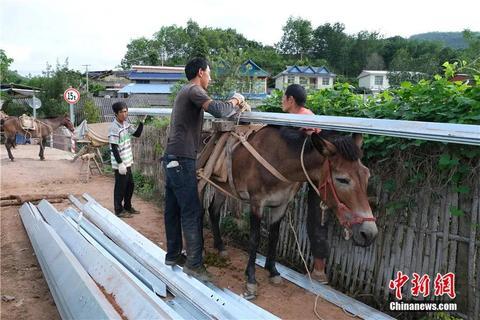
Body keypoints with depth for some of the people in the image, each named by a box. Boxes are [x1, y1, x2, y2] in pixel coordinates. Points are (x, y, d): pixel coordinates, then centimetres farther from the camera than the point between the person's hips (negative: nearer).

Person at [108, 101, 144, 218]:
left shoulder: (126, 124, 6)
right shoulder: (114, 128, -19)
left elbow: (137, 134, 15)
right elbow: (114, 148, -20)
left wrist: (142, 122, 3)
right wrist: (120, 163, -22)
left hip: (127, 162, 9)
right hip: (120, 164, -9)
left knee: (130, 185, 18)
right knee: (120, 187, 3)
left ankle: (127, 206, 33)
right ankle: (119, 210, 16)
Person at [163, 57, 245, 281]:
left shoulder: (185, 92, 21)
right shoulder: (193, 90, -11)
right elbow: (218, 110, -27)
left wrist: (232, 104, 12)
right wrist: (235, 101, -8)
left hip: (172, 159, 10)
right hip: (182, 160, -10)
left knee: (173, 209, 14)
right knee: (192, 212, -6)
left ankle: (173, 254, 24)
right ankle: (194, 263, 0)